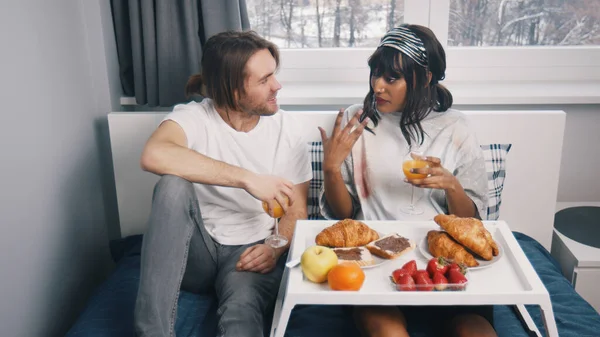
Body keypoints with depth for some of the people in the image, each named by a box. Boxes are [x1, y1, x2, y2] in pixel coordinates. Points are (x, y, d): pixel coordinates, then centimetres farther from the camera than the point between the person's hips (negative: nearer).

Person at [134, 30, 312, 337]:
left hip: (250, 252, -1)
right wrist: (248, 179, -37)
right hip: (196, 250, 2)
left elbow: (296, 209, 3)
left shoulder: (285, 128, -4)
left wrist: (276, 248, -17)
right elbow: (154, 155, -36)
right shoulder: (193, 117, -12)